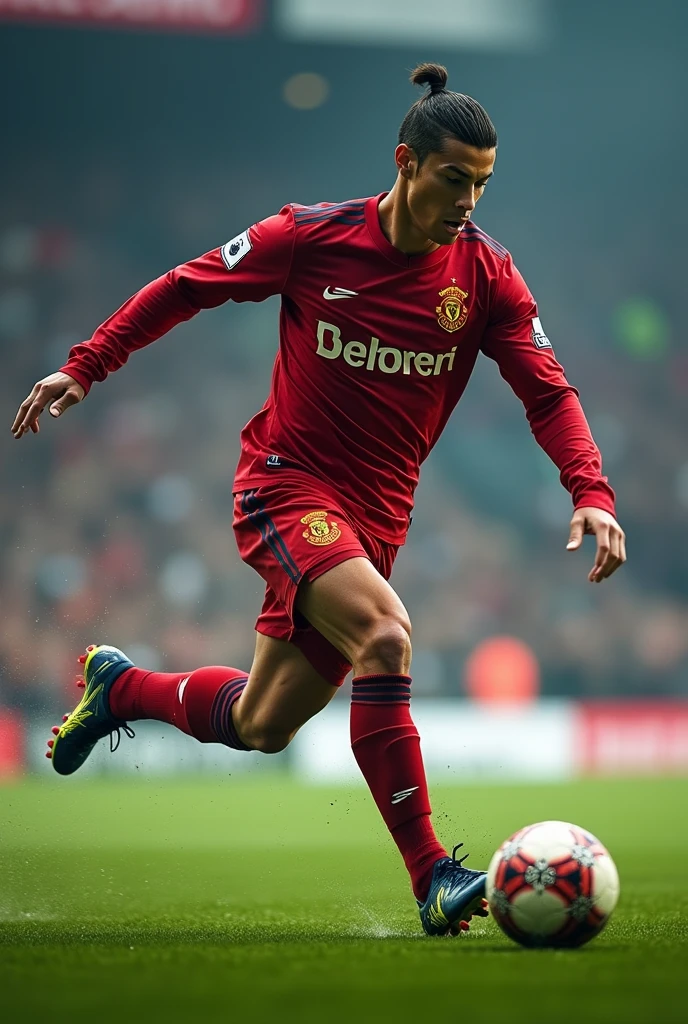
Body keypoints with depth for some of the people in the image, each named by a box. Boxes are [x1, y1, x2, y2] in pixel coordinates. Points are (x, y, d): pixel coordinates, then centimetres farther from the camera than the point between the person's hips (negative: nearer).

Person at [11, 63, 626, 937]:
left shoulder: (485, 273, -5)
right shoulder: (313, 238, -11)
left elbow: (547, 392, -5)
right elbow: (186, 287, 1)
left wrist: (591, 493, -20)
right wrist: (85, 366, 0)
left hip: (374, 517, 4)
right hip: (286, 484, -4)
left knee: (261, 728, 9)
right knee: (384, 633, -30)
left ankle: (118, 686, 40)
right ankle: (431, 876, -30)